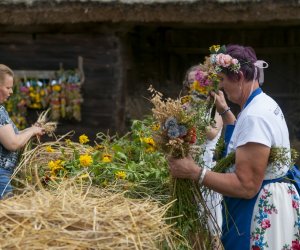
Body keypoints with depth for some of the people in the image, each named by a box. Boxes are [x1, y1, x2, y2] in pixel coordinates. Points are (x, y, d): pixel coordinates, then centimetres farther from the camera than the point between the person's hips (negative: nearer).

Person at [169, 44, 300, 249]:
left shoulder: (255, 116, -25)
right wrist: (224, 110, 22)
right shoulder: (263, 103, 8)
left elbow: (246, 186, -28)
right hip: (270, 204, 10)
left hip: (262, 210, -10)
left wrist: (194, 172, -26)